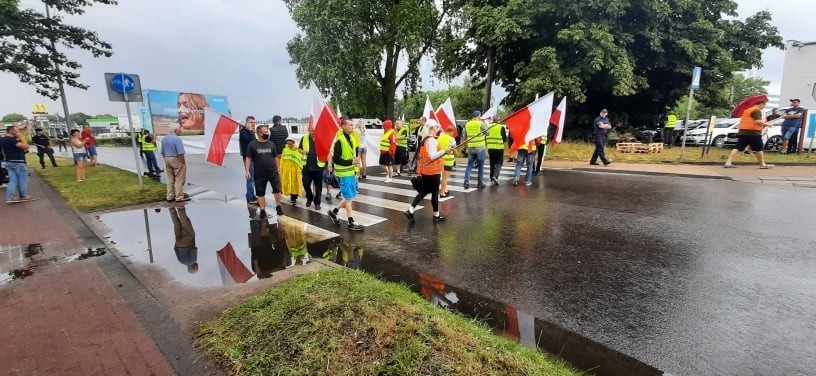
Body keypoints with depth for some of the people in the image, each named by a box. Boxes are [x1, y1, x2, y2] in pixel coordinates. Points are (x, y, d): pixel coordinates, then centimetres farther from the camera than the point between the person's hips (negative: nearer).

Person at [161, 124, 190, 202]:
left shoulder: (164, 139, 9)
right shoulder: (177, 139, -17)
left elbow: (162, 152, 14)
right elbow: (180, 153, -20)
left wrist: (166, 160, 21)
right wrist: (183, 163, -13)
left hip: (167, 159, 8)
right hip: (176, 160, -8)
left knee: (170, 179, 14)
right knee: (179, 179, -1)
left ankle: (170, 197, 18)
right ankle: (179, 197, 2)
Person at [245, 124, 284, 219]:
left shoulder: (271, 144, 3)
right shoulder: (252, 145, -5)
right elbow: (248, 158, -3)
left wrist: (277, 168, 13)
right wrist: (247, 170, -9)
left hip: (273, 172, 2)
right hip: (259, 174, -1)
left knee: (277, 190, 2)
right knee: (260, 193, 7)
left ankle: (278, 206, 21)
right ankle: (263, 210, 19)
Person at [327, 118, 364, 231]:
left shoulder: (350, 138, 9)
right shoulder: (339, 140, -18)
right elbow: (336, 159, -21)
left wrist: (354, 160, 5)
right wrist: (351, 162, -24)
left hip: (351, 172, 8)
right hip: (343, 173, -8)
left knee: (351, 195, 15)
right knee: (348, 197, -1)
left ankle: (333, 212, 31)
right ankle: (351, 223, 10)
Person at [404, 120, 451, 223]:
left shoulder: (425, 139, 11)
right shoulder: (432, 140, -19)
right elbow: (432, 156, -30)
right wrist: (445, 151, -36)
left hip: (426, 170, 9)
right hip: (433, 171, -9)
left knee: (424, 191, 15)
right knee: (435, 192, 4)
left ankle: (410, 210, 8)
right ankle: (436, 215, 17)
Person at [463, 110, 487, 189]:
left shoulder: (467, 124, 4)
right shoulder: (481, 123, -8)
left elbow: (464, 137, 9)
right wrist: (484, 123, 15)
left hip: (470, 147, 3)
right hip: (480, 147, -3)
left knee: (469, 165, 10)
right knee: (481, 166, 7)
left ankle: (466, 181, -4)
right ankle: (480, 183, 12)